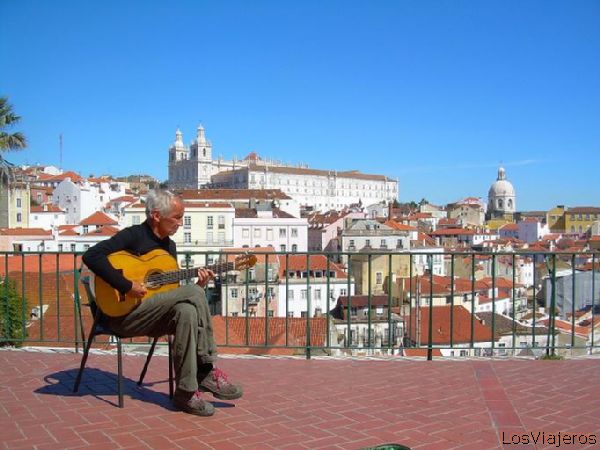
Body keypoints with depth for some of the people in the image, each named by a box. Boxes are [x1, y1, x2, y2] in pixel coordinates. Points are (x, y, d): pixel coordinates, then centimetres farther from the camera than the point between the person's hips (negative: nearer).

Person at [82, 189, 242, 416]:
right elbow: (91, 256, -23)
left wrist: (198, 285, -1)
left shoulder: (170, 245, 14)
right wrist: (127, 285, -26)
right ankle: (207, 372, -19)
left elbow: (170, 293, 17)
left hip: (154, 317, 7)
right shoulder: (133, 235, -8)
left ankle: (186, 391, -23)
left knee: (187, 311, -29)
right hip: (123, 314, -7)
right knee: (193, 293, -25)